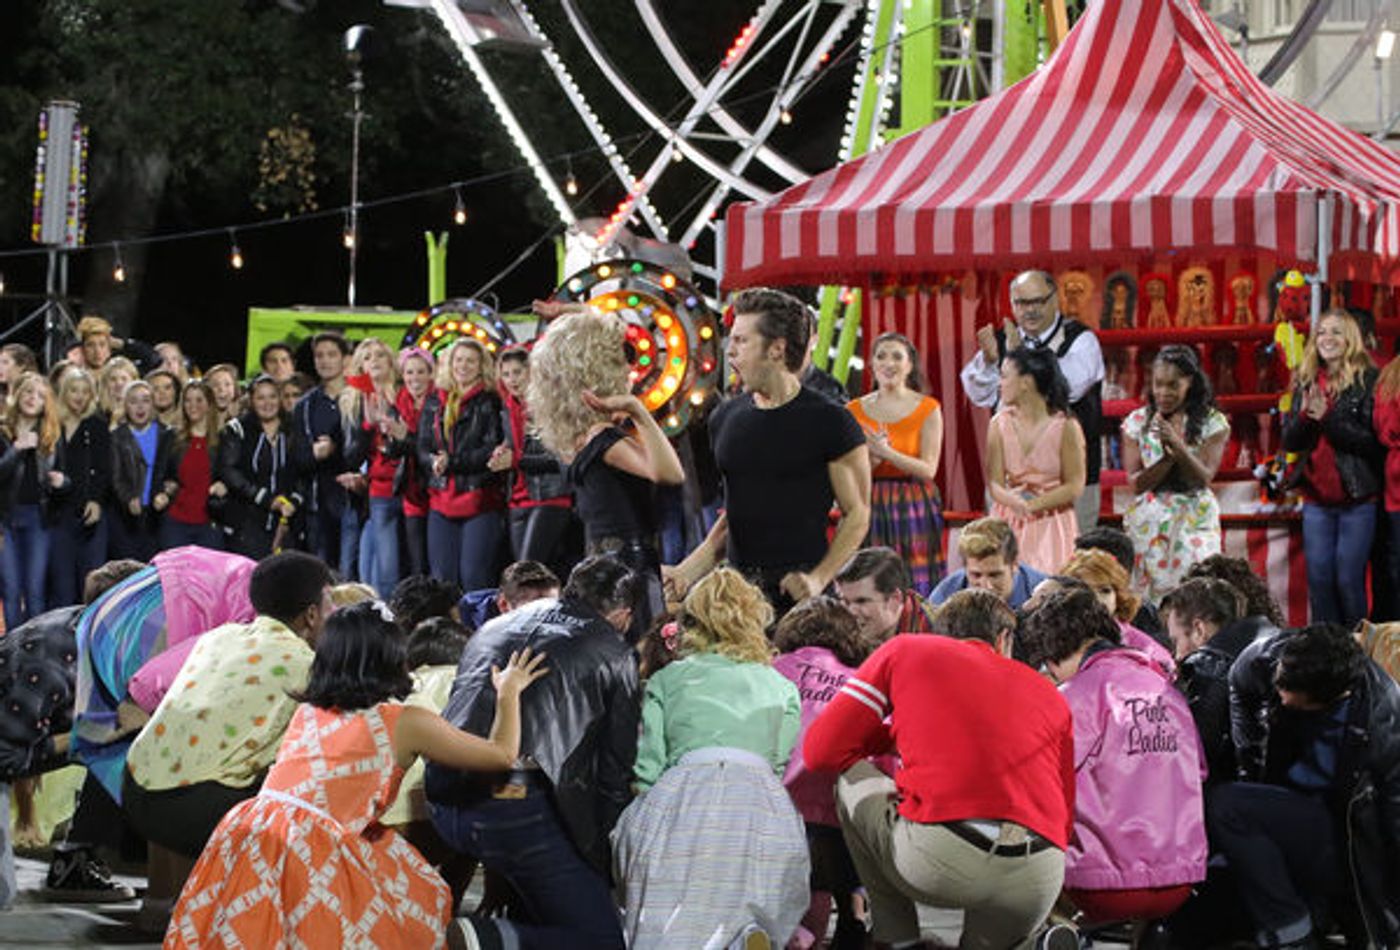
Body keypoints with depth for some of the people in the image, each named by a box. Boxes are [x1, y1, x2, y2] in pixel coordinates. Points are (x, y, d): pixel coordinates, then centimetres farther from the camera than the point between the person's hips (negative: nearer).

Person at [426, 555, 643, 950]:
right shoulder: (615, 655, 10)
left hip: (446, 799, 7)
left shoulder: (494, 628, 25)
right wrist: (601, 854, 21)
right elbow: (615, 773, 9)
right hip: (524, 808, -7)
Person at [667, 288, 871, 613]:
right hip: (738, 586, 5)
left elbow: (857, 515, -3)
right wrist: (686, 571, 9)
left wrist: (819, 578, -15)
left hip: (796, 587, -5)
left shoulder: (830, 422, -4)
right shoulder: (724, 418, 13)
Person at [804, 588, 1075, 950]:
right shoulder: (1049, 694, 25)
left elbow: (821, 752, 14)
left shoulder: (903, 651, 18)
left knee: (851, 780, 26)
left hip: (934, 861, -5)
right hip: (1038, 884, 5)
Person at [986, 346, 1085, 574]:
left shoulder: (1066, 427, -8)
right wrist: (1010, 499, -25)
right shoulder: (999, 424, 1)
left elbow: (1074, 486, -7)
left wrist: (1031, 505, -15)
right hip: (1009, 525, 3)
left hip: (1051, 527, -3)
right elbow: (994, 482, -3)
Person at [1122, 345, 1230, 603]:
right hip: (1148, 522, 1)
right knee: (1148, 596, -3)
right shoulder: (1137, 422, 4)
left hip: (1194, 521, -1)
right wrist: (1169, 457, -18)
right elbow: (1136, 483, -3)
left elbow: (1204, 479, -9)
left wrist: (1177, 445, -24)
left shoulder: (1212, 423, 0)